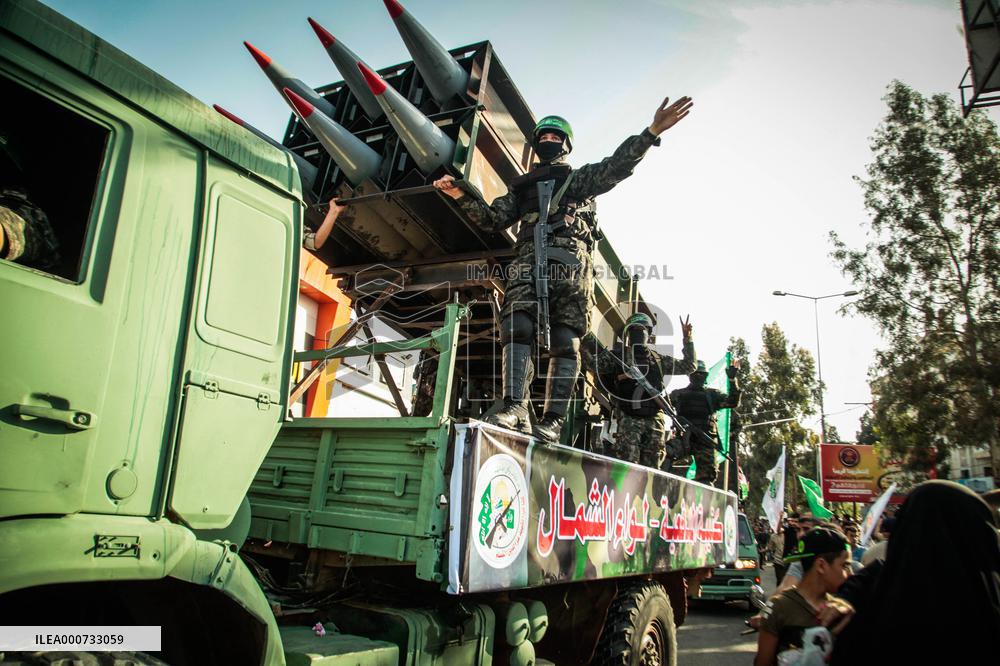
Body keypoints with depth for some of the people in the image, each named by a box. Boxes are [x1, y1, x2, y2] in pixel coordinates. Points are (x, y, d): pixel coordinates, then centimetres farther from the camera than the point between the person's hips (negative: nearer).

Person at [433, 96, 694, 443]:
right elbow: (492, 218, 22)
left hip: (570, 262, -2)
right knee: (516, 328, -20)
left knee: (565, 342, -9)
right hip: (528, 261, 2)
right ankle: (515, 407, -26)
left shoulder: (580, 177, 24)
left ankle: (552, 421, -13)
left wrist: (651, 132, -8)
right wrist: (462, 195, 8)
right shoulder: (522, 185, 32)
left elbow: (617, 165, 7)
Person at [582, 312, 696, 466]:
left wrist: (687, 339, 16)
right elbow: (593, 363, -4)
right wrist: (585, 343, -16)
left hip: (655, 419, 4)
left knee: (651, 467, 4)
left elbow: (688, 366, 24)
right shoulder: (618, 355, 9)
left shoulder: (659, 359, 20)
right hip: (629, 418, -4)